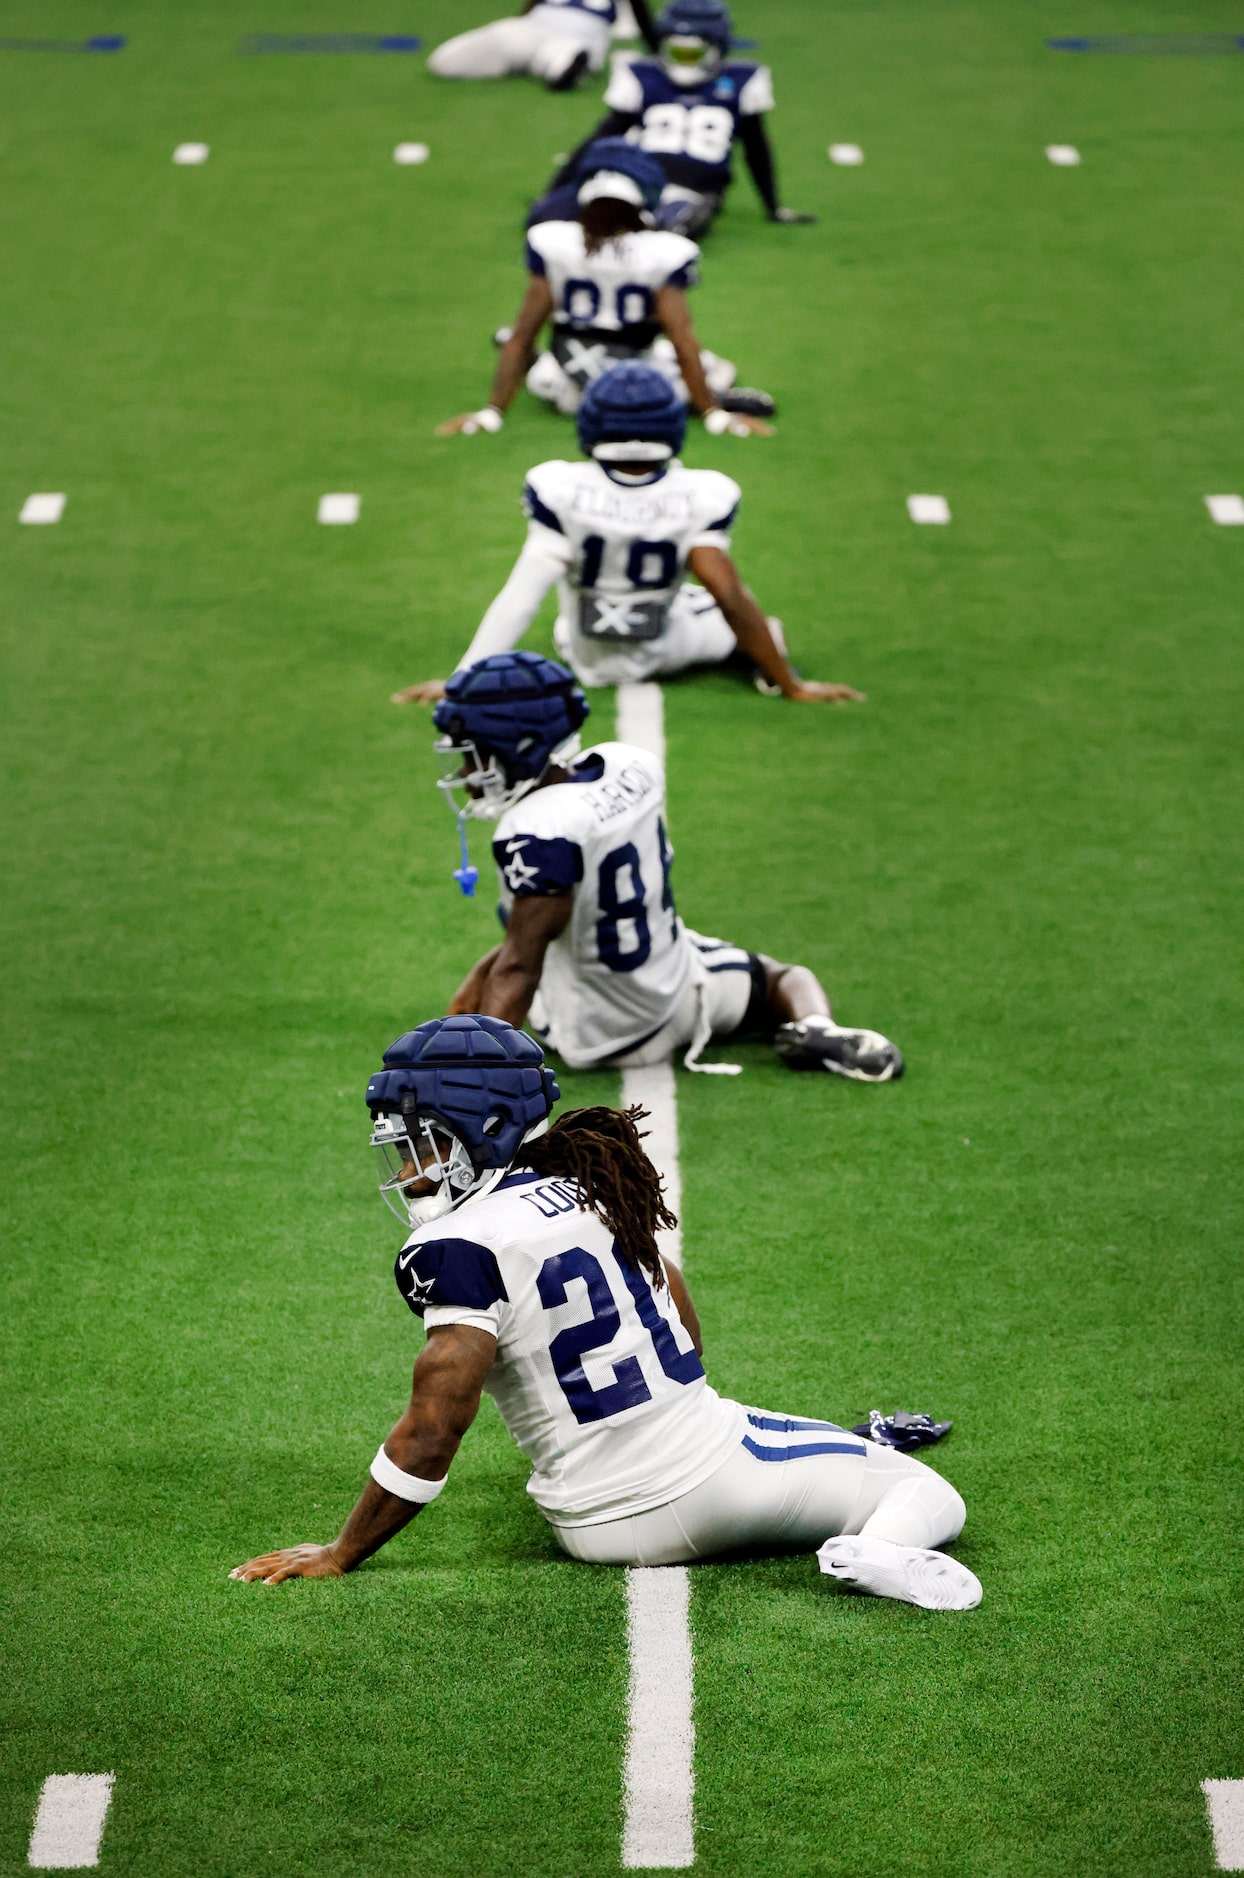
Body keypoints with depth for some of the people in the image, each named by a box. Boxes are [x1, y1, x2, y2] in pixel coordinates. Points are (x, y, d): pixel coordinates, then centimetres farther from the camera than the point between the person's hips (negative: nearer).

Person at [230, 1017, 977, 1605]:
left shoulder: (460, 1249, -16)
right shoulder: (580, 1189, 7)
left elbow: (433, 1431, -18)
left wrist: (338, 1558, -10)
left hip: (613, 1529, -3)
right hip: (712, 1467, 3)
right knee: (932, 1497, 13)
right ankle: (878, 1552, -22)